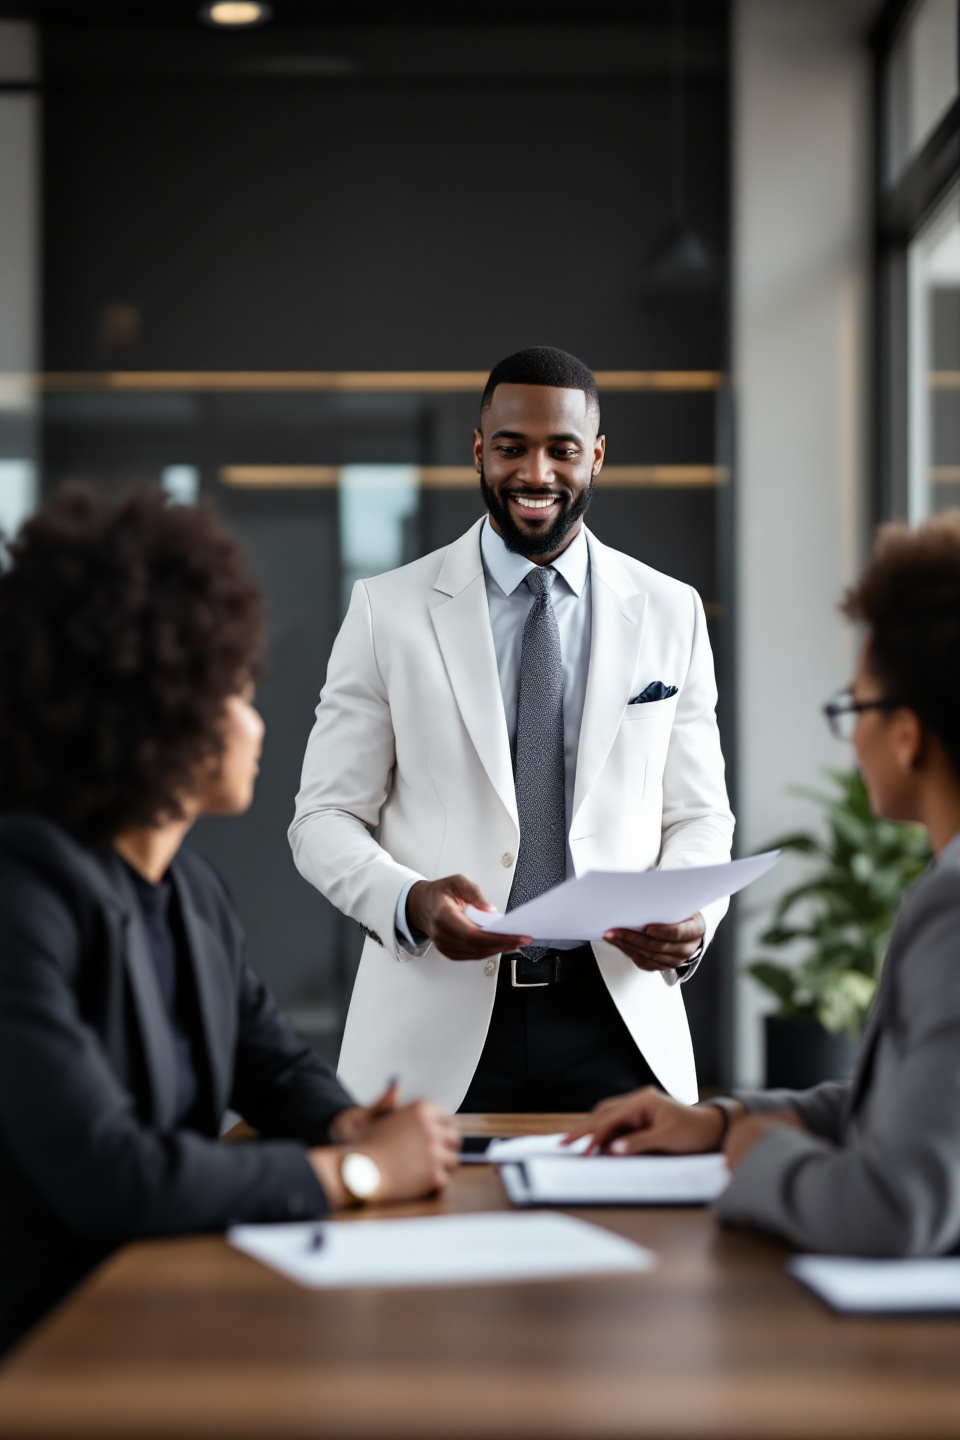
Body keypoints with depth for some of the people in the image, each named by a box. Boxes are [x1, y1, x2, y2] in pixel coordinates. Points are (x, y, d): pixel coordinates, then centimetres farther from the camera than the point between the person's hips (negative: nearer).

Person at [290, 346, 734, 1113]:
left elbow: (697, 816, 11)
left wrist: (691, 915, -11)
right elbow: (325, 819, 2)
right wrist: (409, 901, -19)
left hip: (617, 1019, 2)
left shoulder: (671, 612, 8)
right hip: (439, 1025, -1)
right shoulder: (389, 609, 2)